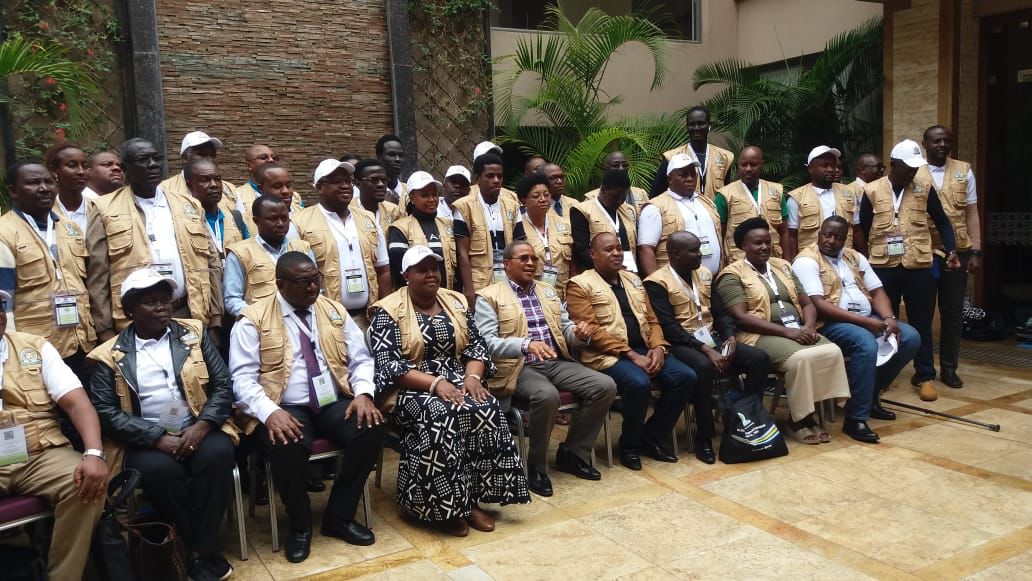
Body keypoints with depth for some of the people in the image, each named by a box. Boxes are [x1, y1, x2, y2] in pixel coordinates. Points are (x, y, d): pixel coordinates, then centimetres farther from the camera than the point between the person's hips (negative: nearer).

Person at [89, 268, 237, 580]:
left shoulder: (194, 334, 9)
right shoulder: (111, 355, 3)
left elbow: (223, 384, 4)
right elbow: (106, 411, -5)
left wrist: (202, 425, -12)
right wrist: (157, 438, -16)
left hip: (199, 430, 1)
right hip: (147, 440, -1)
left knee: (218, 453, -30)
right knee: (159, 469, -32)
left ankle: (203, 550, -16)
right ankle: (192, 550, -11)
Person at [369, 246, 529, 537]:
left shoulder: (456, 302, 12)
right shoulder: (388, 311, -4)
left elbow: (476, 346, 9)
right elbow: (387, 364, -14)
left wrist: (473, 376, -12)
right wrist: (434, 383, -24)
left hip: (457, 382, 5)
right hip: (411, 390, -4)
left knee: (486, 410, -25)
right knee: (440, 417, -34)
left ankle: (471, 499, -14)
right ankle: (442, 507, -19)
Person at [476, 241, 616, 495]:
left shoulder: (548, 291, 20)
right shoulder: (489, 296, 0)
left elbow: (565, 328, 19)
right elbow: (487, 341, -13)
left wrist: (578, 333, -7)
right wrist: (526, 344, -29)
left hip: (557, 362, 6)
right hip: (519, 367, -6)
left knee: (605, 386, -13)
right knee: (547, 395, -36)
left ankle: (572, 453, 3)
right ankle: (536, 466, -13)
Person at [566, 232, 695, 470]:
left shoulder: (633, 280, 20)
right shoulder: (580, 285, -2)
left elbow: (652, 320, 18)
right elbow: (591, 331, -12)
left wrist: (658, 348, -4)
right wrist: (631, 355, -18)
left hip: (645, 350, 7)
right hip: (608, 354, -7)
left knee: (685, 377, -13)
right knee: (639, 384, -34)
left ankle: (652, 438, 4)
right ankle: (630, 444, -6)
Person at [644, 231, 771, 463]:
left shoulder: (704, 274, 14)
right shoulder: (657, 282, -9)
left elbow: (720, 311, 15)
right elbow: (668, 327, -17)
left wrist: (730, 337, -6)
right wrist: (705, 350, -23)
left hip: (711, 337, 7)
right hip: (682, 343, -7)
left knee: (759, 358, -13)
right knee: (703, 367, -38)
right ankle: (704, 438, -22)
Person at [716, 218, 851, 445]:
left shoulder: (783, 266, 19)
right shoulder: (732, 275, -2)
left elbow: (807, 304, 17)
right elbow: (741, 318, -14)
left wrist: (809, 327, -7)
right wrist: (787, 332, -19)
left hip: (799, 331, 6)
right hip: (761, 335, -6)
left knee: (832, 351, -21)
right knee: (801, 358, -32)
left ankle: (810, 412, -9)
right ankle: (799, 419, -11)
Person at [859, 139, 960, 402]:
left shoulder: (925, 188, 4)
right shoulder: (872, 191, 0)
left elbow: (942, 222, 12)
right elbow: (861, 230, 4)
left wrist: (951, 249, 1)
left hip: (918, 266, 1)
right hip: (883, 266, -1)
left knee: (921, 322, 6)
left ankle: (924, 376, 16)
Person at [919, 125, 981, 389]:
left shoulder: (964, 170, 6)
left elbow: (972, 212, 6)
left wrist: (976, 251, 0)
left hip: (957, 251, 2)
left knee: (953, 312, 7)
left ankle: (949, 368, 19)